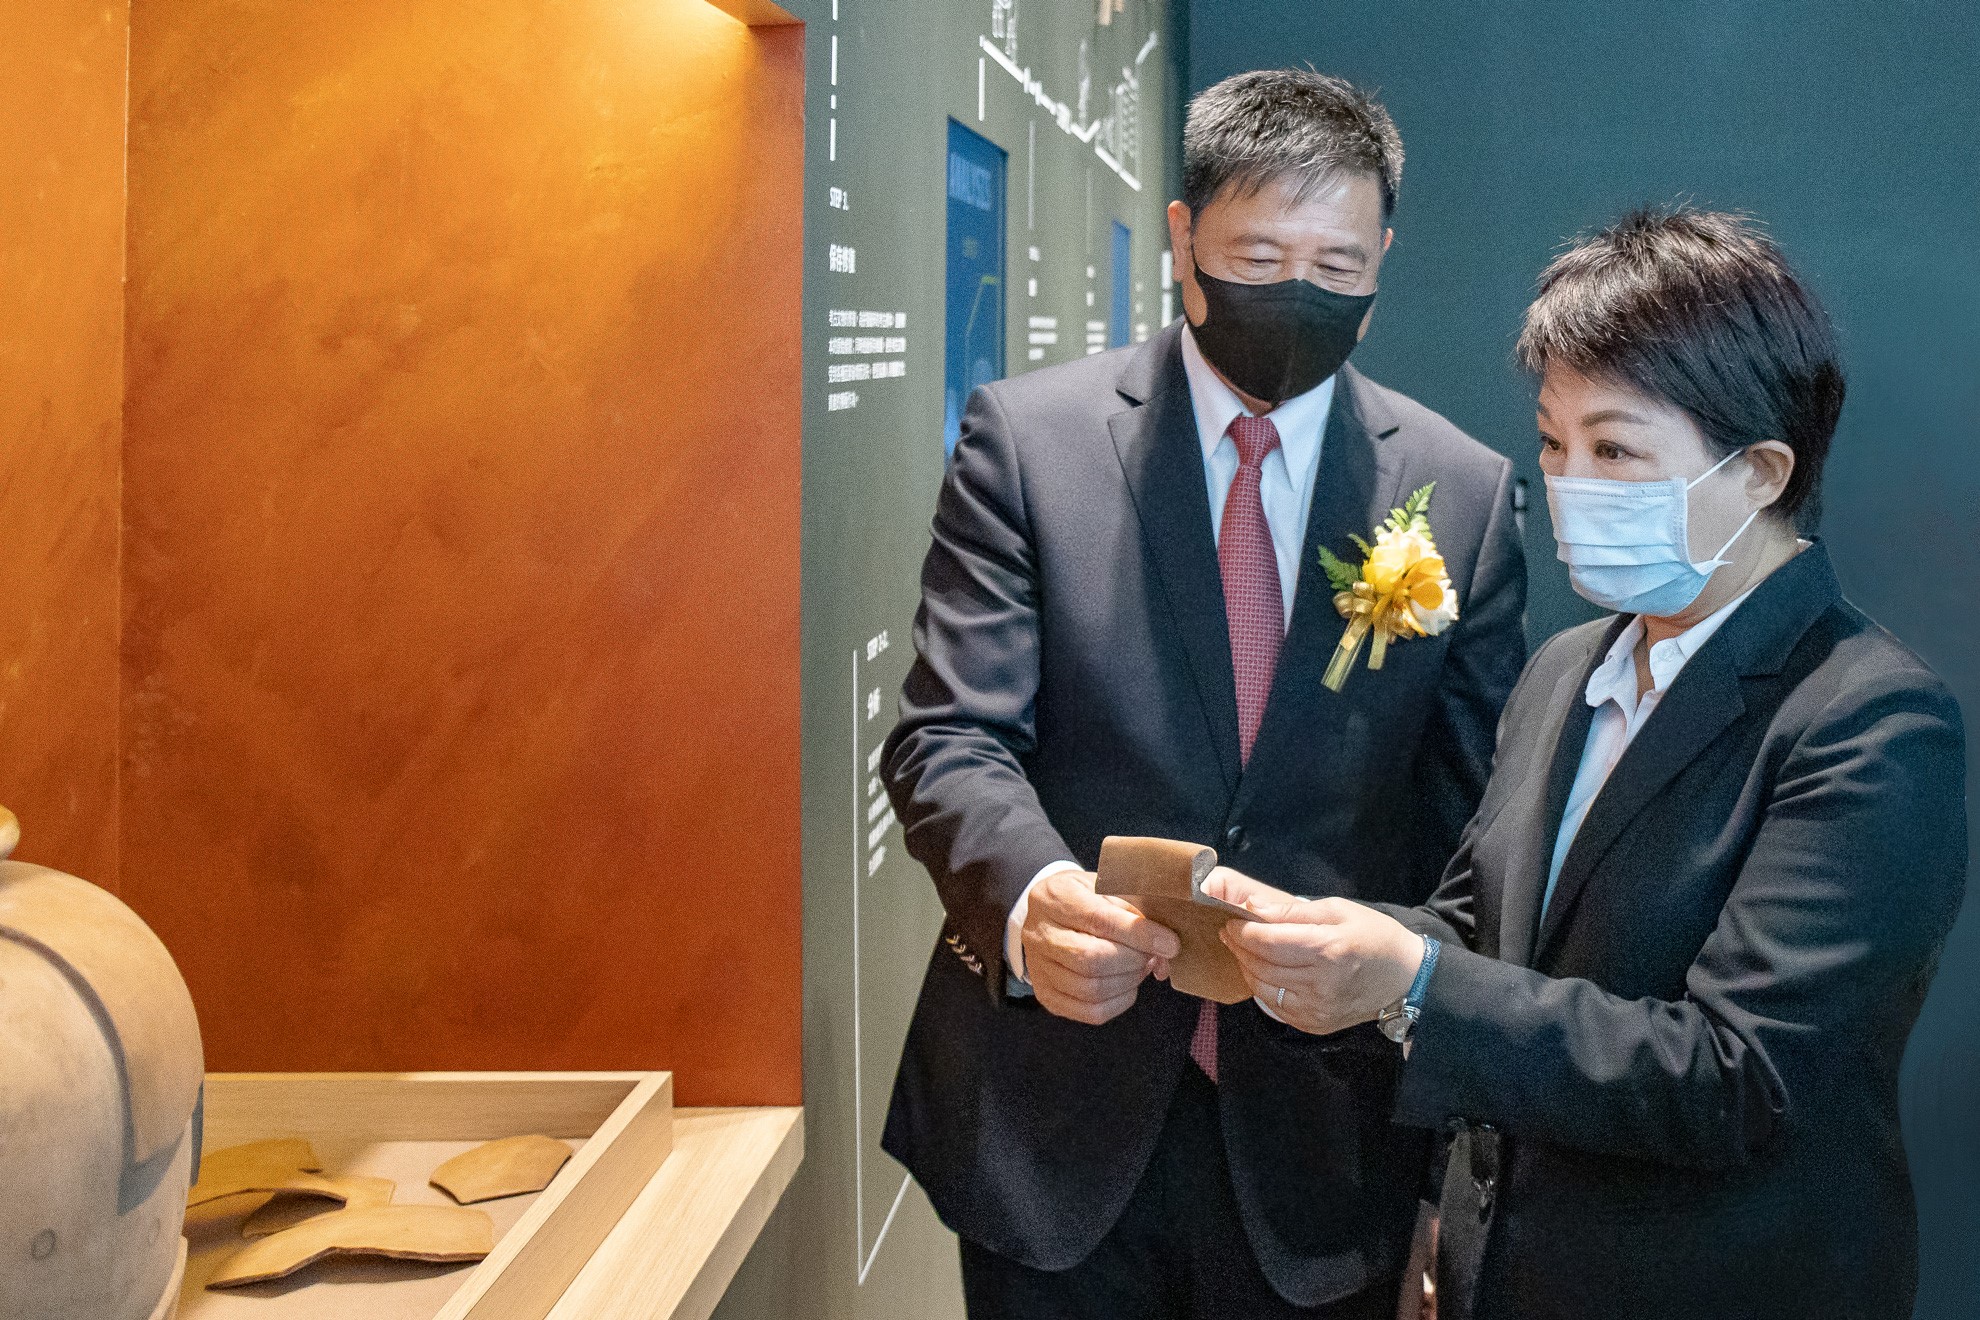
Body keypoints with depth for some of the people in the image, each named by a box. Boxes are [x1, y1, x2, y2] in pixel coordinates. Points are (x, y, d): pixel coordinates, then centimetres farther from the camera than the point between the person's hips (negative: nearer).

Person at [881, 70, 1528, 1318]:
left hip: (1322, 1121, 1)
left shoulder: (1466, 492, 0)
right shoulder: (1026, 437, -4)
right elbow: (950, 739, -8)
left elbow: (1476, 826, 5)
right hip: (1056, 1113, -1)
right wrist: (1028, 899, -30)